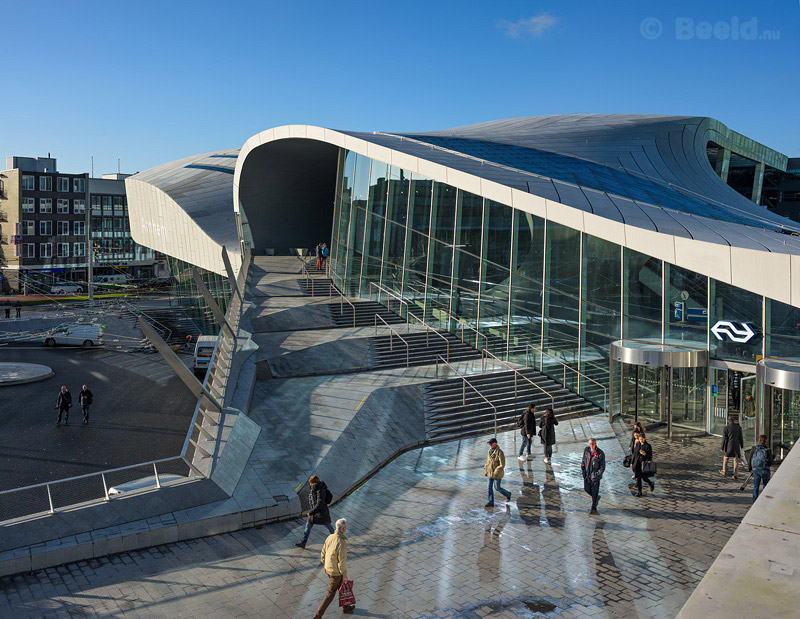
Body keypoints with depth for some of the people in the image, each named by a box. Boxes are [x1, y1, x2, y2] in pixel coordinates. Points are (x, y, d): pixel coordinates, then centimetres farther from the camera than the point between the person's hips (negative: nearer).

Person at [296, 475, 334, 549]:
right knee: (308, 526, 2)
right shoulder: (313, 489, 0)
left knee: (328, 526, 12)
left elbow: (319, 504, -30)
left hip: (322, 512, -8)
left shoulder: (321, 491, -27)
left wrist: (310, 512, -26)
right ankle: (303, 543, 7)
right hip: (313, 511, 8)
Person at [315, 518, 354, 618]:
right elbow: (342, 561, -27)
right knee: (330, 594, 7)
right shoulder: (342, 543, -33)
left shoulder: (330, 537, -8)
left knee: (341, 587, 28)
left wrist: (325, 565, 21)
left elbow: (323, 553, 4)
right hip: (336, 572, -8)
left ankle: (346, 607, 47)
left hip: (328, 568, 8)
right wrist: (345, 575, -13)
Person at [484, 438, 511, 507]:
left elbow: (502, 465, -22)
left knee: (497, 487, 5)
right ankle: (491, 502, 15)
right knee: (490, 487, 7)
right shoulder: (490, 451, 2)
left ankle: (508, 494, 30)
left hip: (497, 474, -7)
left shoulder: (499, 452, -21)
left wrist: (496, 472, -23)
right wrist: (486, 469, 8)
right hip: (490, 473, 7)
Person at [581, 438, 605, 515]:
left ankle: (594, 509, 17)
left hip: (595, 476, -5)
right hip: (587, 474, 5)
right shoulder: (586, 450, -1)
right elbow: (583, 461, 12)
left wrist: (596, 475, -17)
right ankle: (597, 497, 40)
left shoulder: (600, 453, -15)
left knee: (594, 492, 3)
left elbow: (602, 468, -10)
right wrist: (582, 470, 1)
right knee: (586, 489, 11)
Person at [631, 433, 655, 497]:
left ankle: (651, 484, 33)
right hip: (637, 463, 4)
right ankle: (639, 491, 16)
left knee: (644, 477, 1)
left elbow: (650, 456, -7)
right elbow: (634, 453, 10)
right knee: (638, 477, 5)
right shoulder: (637, 444, 3)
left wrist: (645, 454, -28)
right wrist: (632, 462, 11)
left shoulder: (648, 446, -10)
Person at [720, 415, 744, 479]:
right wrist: (742, 447, 16)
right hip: (736, 447, 2)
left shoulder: (726, 428, -7)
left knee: (725, 458, 17)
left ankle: (724, 472, 28)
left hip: (728, 446, -2)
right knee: (736, 461, 6)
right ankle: (735, 475, 2)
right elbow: (741, 438, 5)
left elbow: (724, 439, -8)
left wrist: (722, 448, -3)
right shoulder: (738, 428, 1)